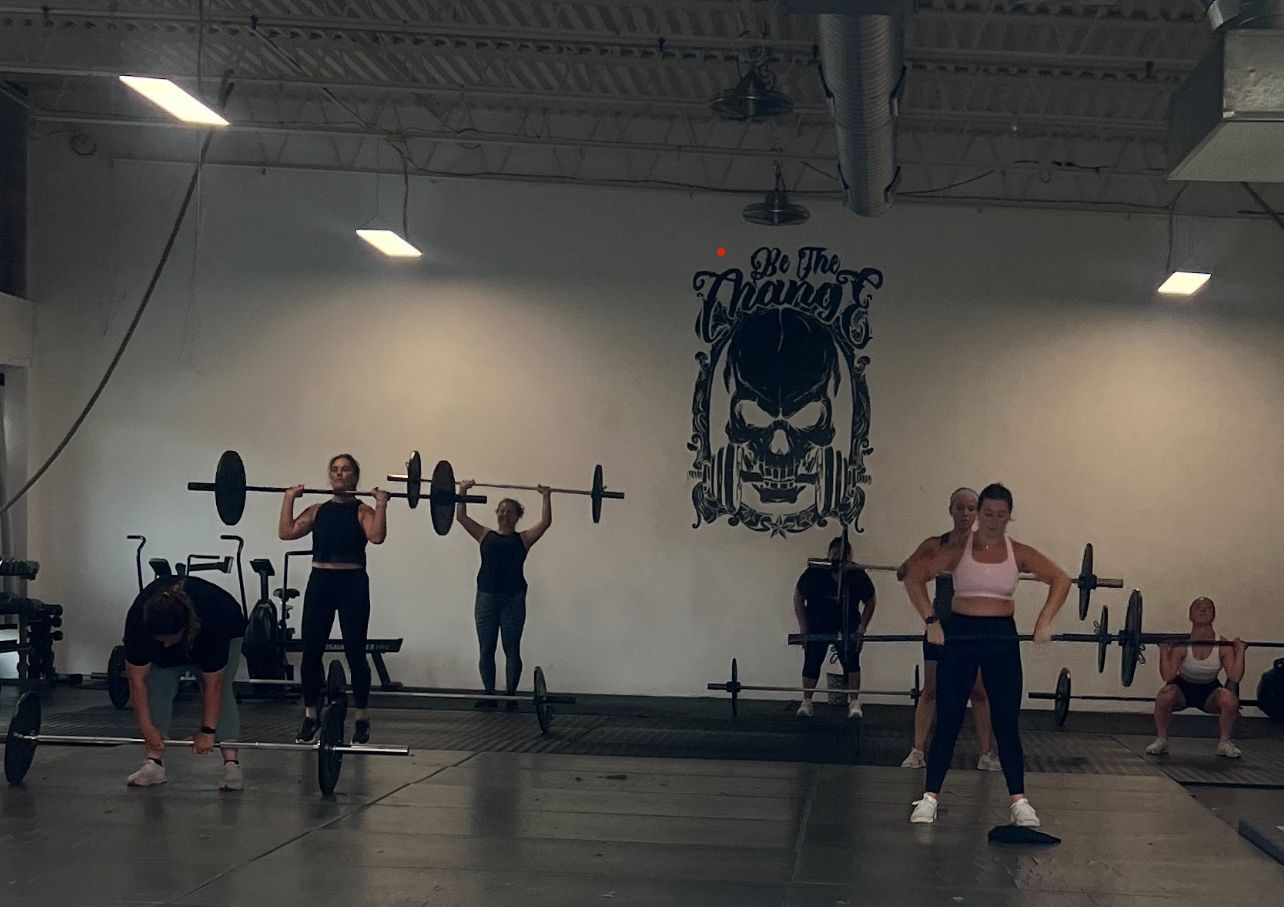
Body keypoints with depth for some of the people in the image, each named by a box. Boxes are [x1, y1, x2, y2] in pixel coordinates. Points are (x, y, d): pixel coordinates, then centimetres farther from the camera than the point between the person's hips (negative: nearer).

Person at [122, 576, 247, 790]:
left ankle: (232, 764, -25)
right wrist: (147, 728, -28)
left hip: (225, 628, -3)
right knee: (157, 688, -14)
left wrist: (208, 732, -31)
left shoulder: (210, 622, -43)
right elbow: (137, 681, -29)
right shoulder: (137, 622, -38)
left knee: (220, 691, -20)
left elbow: (212, 684, -33)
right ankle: (154, 763, -10)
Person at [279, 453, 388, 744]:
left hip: (353, 584, -3)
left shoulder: (362, 510, 2)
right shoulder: (317, 510, 12)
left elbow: (377, 536, -18)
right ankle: (310, 716, 15)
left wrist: (381, 504, -15)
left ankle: (361, 718, 11)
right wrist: (289, 499, 3)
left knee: (355, 654, 0)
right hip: (320, 582, 3)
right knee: (310, 652, 3)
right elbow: (286, 532, 1)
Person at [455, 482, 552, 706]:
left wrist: (547, 497, -6)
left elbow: (545, 522, -4)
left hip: (513, 599, -2)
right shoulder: (485, 536, 12)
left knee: (512, 651, 1)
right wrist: (462, 492, 3)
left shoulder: (523, 539, 8)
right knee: (486, 651, 4)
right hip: (486, 597, 2)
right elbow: (461, 517, 7)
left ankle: (510, 696, 7)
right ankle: (489, 696, 13)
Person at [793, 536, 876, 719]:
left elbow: (871, 602, -3)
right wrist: (803, 628, -10)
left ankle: (854, 703, -4)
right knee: (812, 662, -3)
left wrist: (861, 628, -9)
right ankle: (806, 702, 9)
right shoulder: (814, 573, -21)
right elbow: (798, 597, -8)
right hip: (817, 626, 0)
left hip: (847, 627, 0)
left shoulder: (858, 576, -18)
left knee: (851, 661, -11)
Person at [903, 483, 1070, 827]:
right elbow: (914, 577, -6)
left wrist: (1045, 620, -8)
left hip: (1002, 638, 1)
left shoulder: (1018, 553, 3)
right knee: (947, 720, 1)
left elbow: (1061, 580, 4)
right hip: (960, 635, -1)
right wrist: (930, 620, -14)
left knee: (1007, 721, 3)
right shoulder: (958, 549, -2)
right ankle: (930, 796, 7)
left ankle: (1018, 800, 10)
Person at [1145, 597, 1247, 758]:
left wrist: (1240, 652, -26)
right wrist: (1163, 651, -34)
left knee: (1230, 700, -32)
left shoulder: (1223, 645, -16)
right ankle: (1161, 740, -9)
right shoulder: (1181, 644, -20)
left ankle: (1224, 742, -5)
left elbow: (1234, 678, -24)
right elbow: (1168, 676, -27)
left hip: (1209, 691, 1)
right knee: (1164, 696, -35)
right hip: (1183, 688, -1)